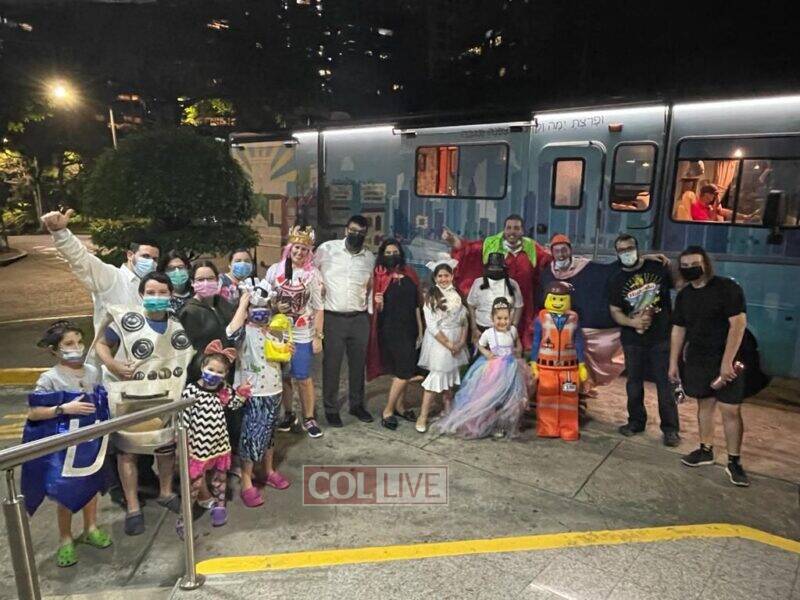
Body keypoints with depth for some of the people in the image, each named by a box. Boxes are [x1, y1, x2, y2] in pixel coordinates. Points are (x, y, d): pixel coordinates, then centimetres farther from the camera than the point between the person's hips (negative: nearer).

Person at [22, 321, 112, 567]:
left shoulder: (93, 372, 0)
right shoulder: (50, 379, -14)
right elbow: (33, 413, -15)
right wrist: (64, 409, -24)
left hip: (91, 441, 5)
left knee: (91, 485, 17)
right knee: (66, 493, 5)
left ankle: (90, 529, 36)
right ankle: (65, 540, 25)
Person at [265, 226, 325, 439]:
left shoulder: (313, 274, -2)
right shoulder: (275, 270, 4)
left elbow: (318, 308, -2)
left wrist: (318, 336, -5)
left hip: (303, 335, -2)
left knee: (303, 378, 0)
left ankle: (309, 419, 15)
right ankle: (288, 414, 28)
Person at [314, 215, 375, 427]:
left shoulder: (370, 257, 7)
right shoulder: (327, 249, -4)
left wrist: (371, 300, 8)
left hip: (360, 319, 3)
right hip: (333, 318, -3)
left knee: (358, 364, 14)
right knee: (331, 365, 5)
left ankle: (357, 404, 31)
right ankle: (331, 409, 22)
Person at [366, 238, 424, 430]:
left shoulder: (410, 275, 8)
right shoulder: (380, 276, -4)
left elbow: (417, 304, 9)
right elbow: (378, 310, -3)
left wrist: (420, 330, 7)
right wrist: (379, 303, -26)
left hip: (410, 328, 5)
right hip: (391, 329, -5)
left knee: (403, 371, 11)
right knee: (405, 371, -9)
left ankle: (399, 406, 27)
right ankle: (387, 411, 3)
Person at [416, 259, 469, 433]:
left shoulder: (457, 295, 6)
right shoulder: (431, 296, -8)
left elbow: (464, 321, 6)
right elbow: (432, 325, -13)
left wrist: (461, 342, -7)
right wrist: (448, 344, -15)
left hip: (457, 342, 5)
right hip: (438, 341, -5)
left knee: (450, 376, 14)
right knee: (437, 376, -7)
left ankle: (448, 410, 29)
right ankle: (422, 417, -1)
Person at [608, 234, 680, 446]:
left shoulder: (657, 268, 0)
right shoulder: (616, 281, 4)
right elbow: (615, 311, 3)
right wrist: (631, 322, -14)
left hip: (662, 337, -2)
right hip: (633, 340, 2)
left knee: (665, 383, -1)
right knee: (634, 382, 12)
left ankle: (670, 428, 10)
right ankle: (636, 421, 28)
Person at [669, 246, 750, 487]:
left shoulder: (727, 288, -11)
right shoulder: (683, 295, 7)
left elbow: (738, 324, -16)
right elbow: (678, 330, 12)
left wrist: (727, 361, -20)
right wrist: (673, 362, 9)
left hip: (726, 361, -5)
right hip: (697, 361, 5)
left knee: (731, 410, -3)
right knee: (705, 404, 13)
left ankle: (734, 461, 9)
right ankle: (706, 450, 26)